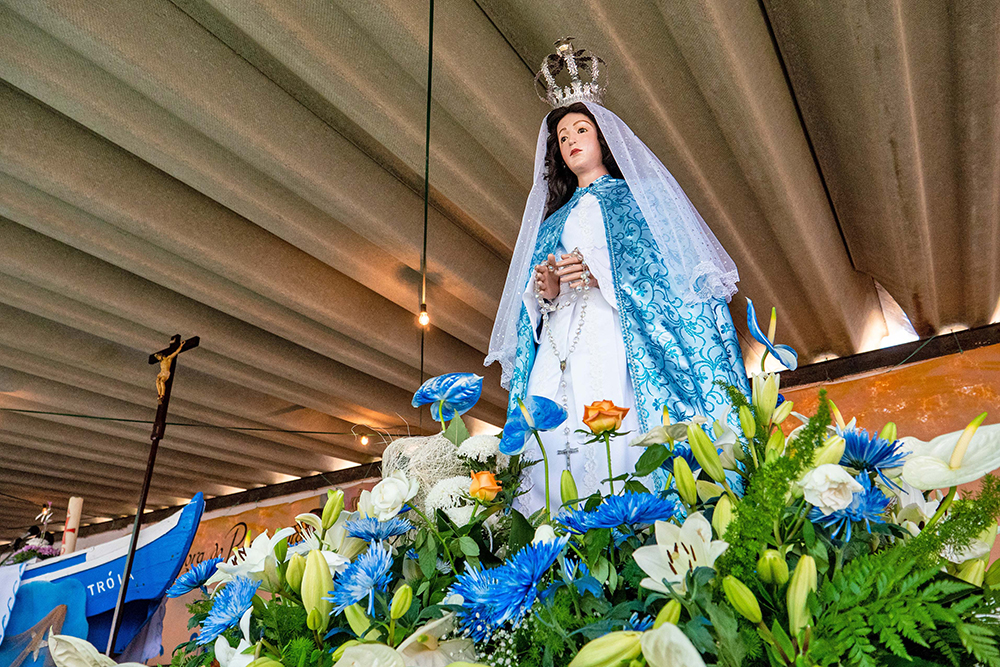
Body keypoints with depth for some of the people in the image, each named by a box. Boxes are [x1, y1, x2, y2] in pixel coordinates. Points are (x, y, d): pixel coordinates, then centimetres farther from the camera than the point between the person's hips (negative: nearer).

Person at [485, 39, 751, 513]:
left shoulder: (636, 193, 16)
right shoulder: (553, 217, 27)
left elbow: (665, 266, 1)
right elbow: (533, 301, 21)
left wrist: (603, 271, -12)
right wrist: (543, 291, -2)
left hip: (621, 337, -3)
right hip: (562, 347, 4)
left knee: (620, 439, -19)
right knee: (554, 437, -11)